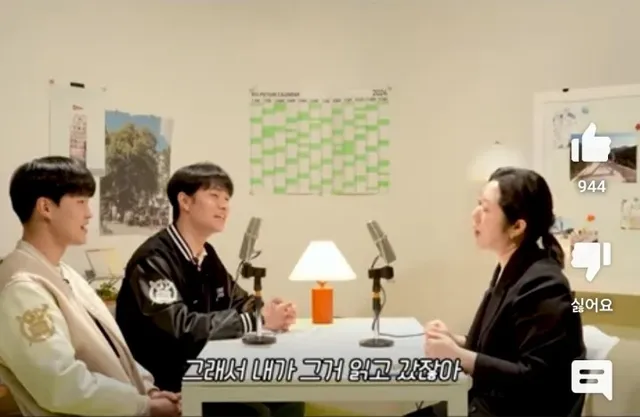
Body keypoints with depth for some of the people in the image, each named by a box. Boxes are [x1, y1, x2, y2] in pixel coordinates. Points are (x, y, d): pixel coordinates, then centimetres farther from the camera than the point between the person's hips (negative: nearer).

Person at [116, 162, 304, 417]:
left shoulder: (206, 255, 9)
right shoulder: (153, 260, -18)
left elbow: (239, 303, 11)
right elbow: (180, 327, -29)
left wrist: (271, 314, -12)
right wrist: (256, 321, -26)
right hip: (164, 385, -8)